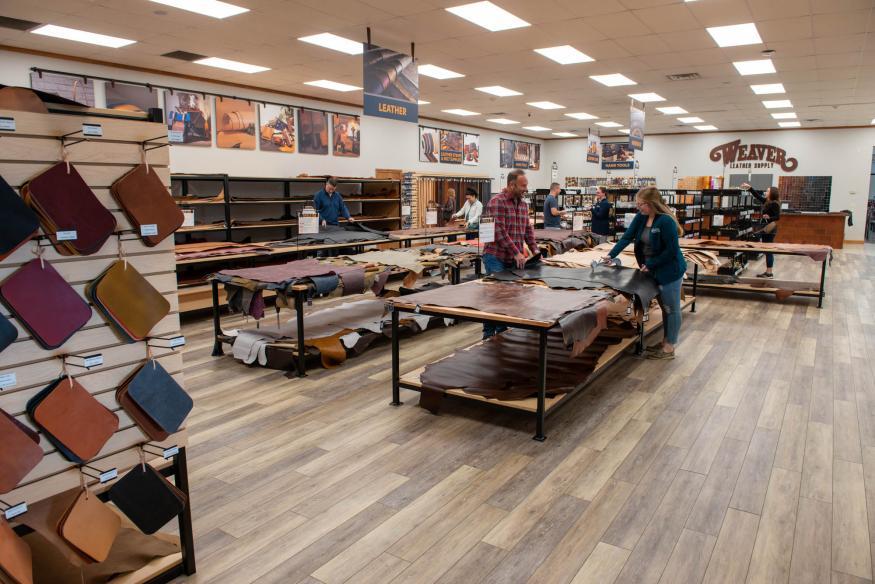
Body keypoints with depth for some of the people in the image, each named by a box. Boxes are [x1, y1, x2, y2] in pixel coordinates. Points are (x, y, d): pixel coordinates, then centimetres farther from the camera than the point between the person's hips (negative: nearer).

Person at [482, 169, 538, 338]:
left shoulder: (523, 204, 13)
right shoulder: (497, 202, -12)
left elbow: (528, 229, 18)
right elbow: (499, 231, -20)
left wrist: (534, 249, 3)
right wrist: (517, 253, -21)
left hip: (514, 259, 7)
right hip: (496, 257, -7)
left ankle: (502, 330, 20)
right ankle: (489, 333, 4)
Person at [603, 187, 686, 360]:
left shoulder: (666, 221, -25)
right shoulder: (641, 217, -2)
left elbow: (671, 250, -23)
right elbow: (627, 237, 0)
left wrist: (650, 264, -18)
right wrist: (611, 255, -7)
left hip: (670, 271, -8)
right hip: (655, 271, 8)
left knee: (672, 309, 5)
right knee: (664, 307, 19)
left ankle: (669, 348, 14)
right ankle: (665, 342, 31)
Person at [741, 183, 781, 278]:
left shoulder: (774, 204, -14)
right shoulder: (766, 202, 10)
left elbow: (777, 217, -19)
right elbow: (757, 195, 20)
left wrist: (769, 218, -35)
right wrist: (749, 188, 19)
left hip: (769, 230, -9)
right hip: (765, 229, 9)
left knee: (768, 251, -7)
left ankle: (769, 273, -4)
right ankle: (768, 271, 16)